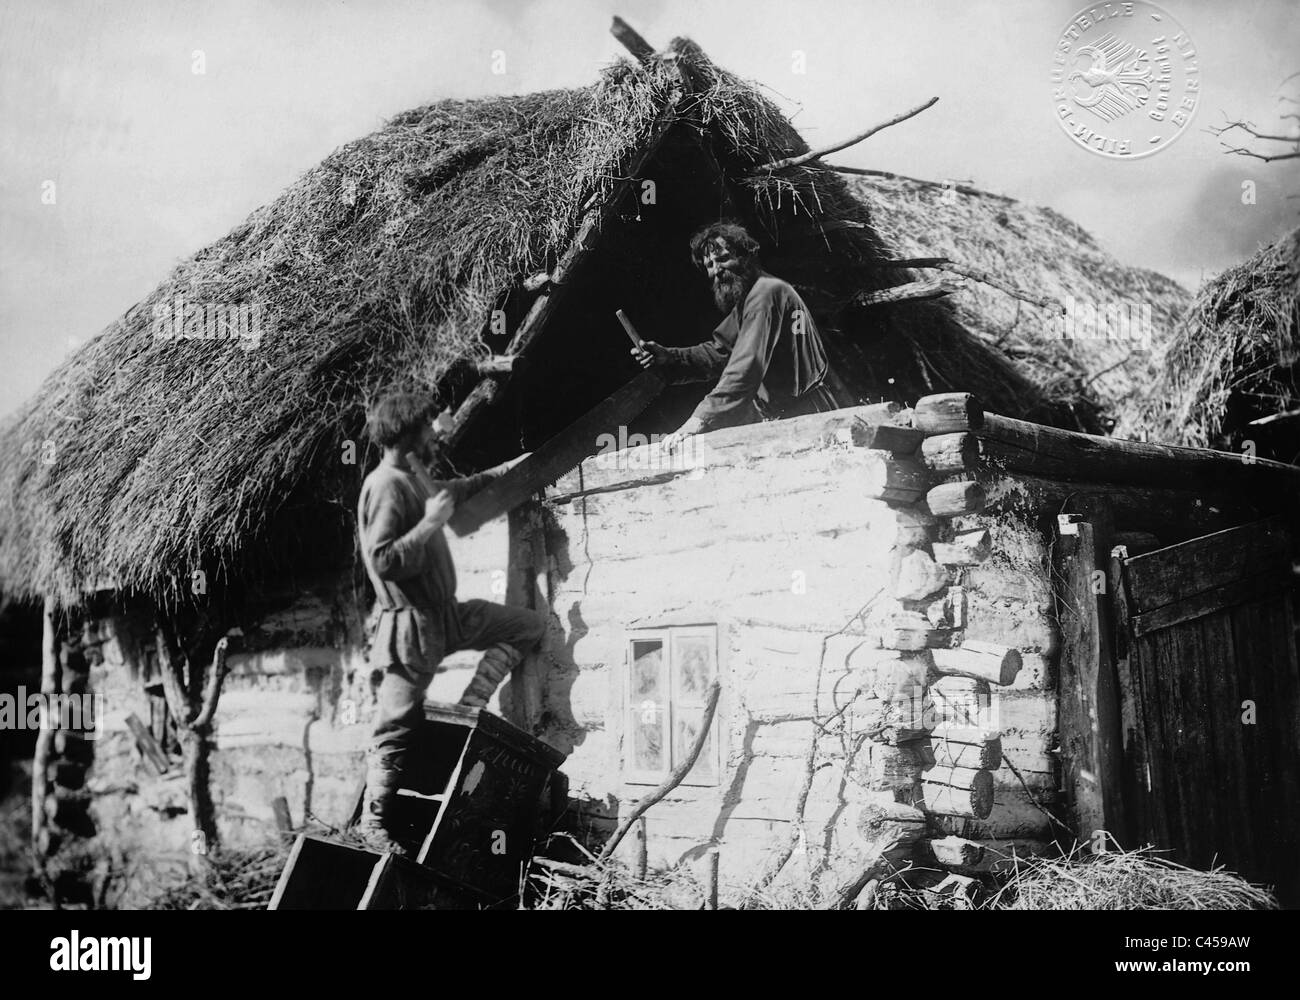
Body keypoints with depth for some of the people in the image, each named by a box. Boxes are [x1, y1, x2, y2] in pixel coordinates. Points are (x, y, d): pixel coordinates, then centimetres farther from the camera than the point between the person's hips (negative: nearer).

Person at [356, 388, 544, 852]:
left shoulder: (414, 482, 13)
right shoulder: (386, 485, -18)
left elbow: (457, 489, 35)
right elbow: (383, 560, -26)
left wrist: (506, 469, 36)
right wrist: (431, 522, -21)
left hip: (445, 613, 10)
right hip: (410, 622, -10)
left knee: (529, 625, 11)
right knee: (397, 727, -2)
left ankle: (468, 708, 7)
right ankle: (374, 821, 8)